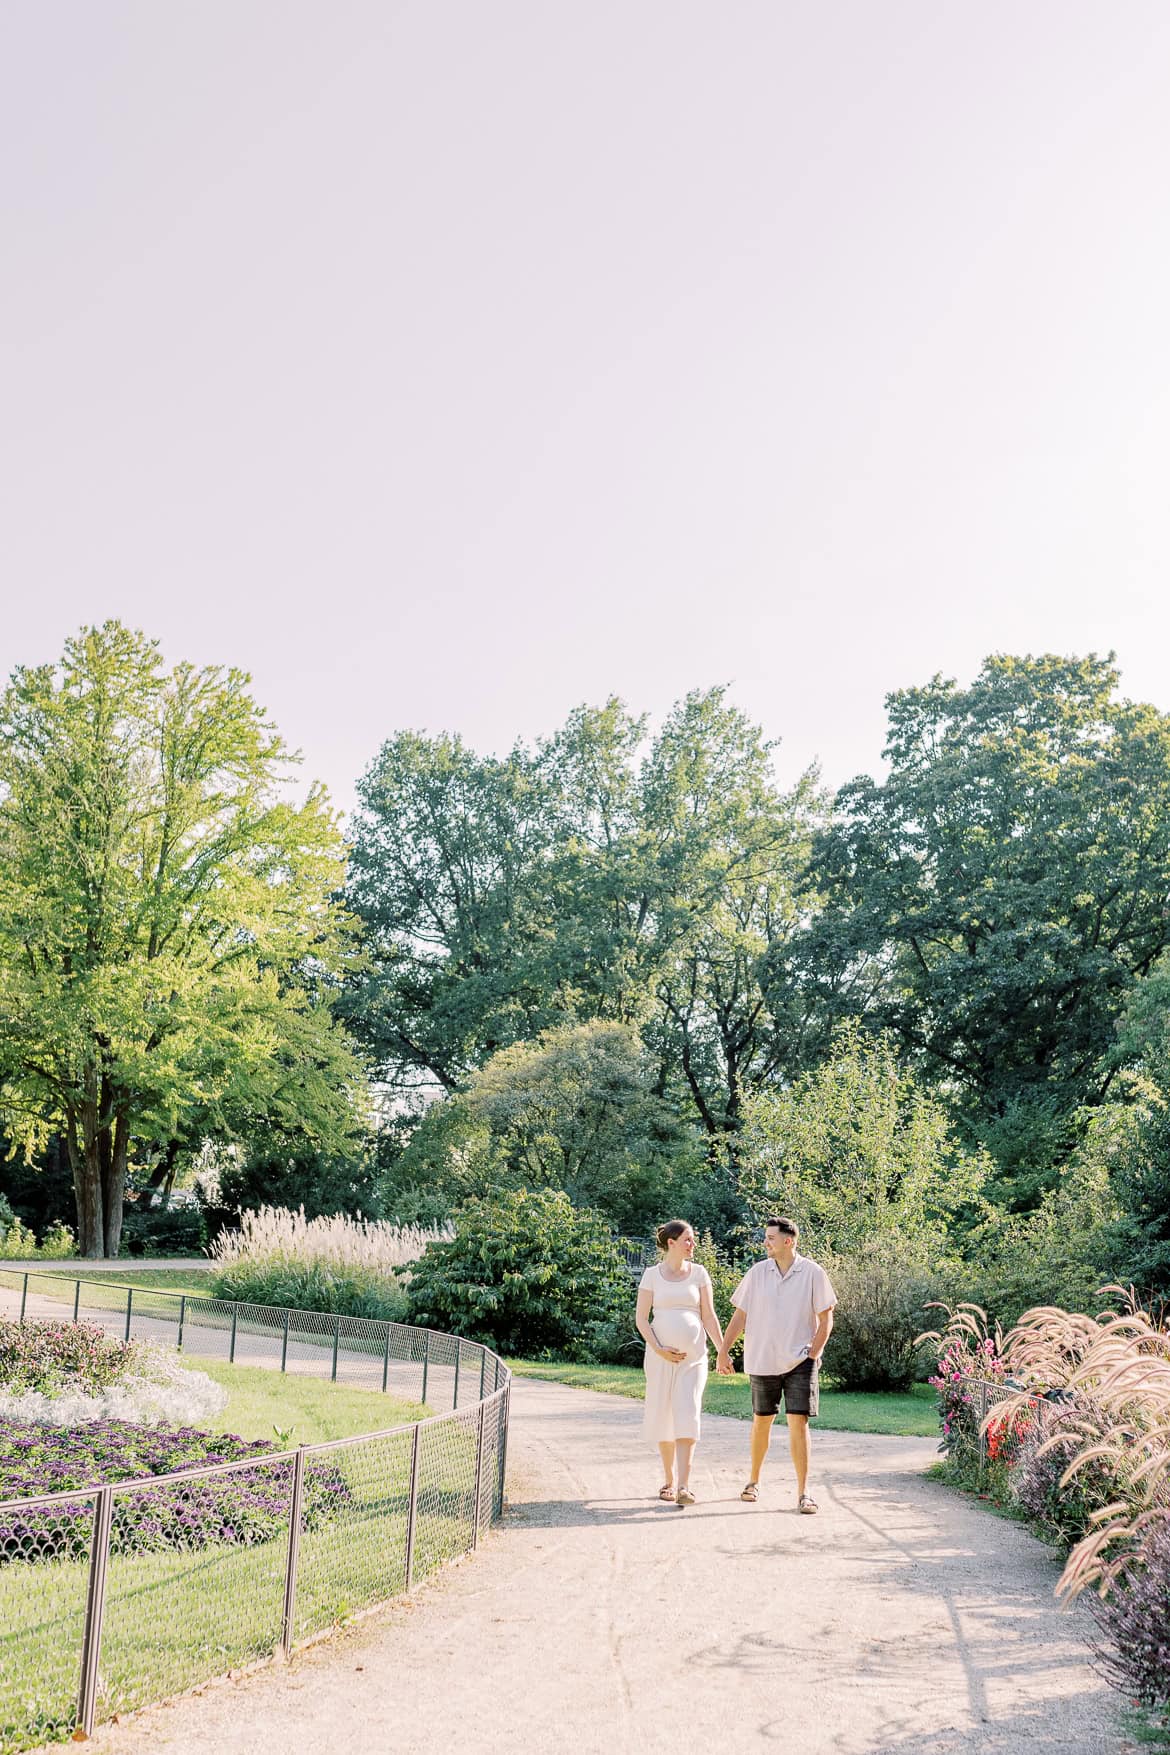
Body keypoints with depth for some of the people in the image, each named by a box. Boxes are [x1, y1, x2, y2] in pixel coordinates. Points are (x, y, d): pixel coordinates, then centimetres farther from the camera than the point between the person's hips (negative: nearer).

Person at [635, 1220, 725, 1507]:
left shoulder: (699, 1273, 5)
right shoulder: (652, 1275, 1)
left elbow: (709, 1316, 5)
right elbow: (641, 1318, 1)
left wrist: (723, 1351, -2)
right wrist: (659, 1350, -11)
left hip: (693, 1355, 0)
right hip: (661, 1355, 0)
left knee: (687, 1416, -11)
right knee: (662, 1417, 6)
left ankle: (684, 1487, -14)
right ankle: (668, 1481, 22)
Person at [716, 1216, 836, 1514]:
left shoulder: (813, 1273, -5)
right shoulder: (757, 1272, 1)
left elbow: (826, 1320, -1)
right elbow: (739, 1315, 6)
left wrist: (812, 1354, -8)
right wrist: (723, 1352, 2)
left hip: (800, 1361, -2)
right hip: (762, 1361, 2)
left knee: (798, 1422, -9)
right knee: (761, 1421, 12)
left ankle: (803, 1492, -2)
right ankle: (754, 1481, 30)